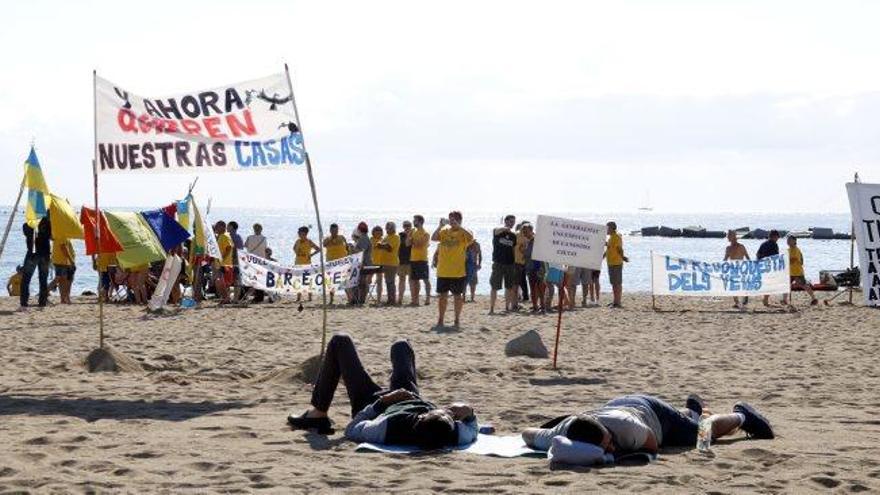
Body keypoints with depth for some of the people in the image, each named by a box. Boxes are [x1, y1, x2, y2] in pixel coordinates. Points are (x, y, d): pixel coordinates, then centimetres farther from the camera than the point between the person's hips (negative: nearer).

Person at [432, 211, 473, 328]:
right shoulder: (444, 231, 7)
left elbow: (470, 238, -23)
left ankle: (457, 320, 13)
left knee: (457, 296, 4)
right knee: (443, 295, 8)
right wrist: (440, 226, -16)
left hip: (458, 272, -3)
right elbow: (433, 238, -6)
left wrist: (457, 226, -25)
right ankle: (440, 320, 15)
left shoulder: (463, 233, -2)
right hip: (443, 271, 3)